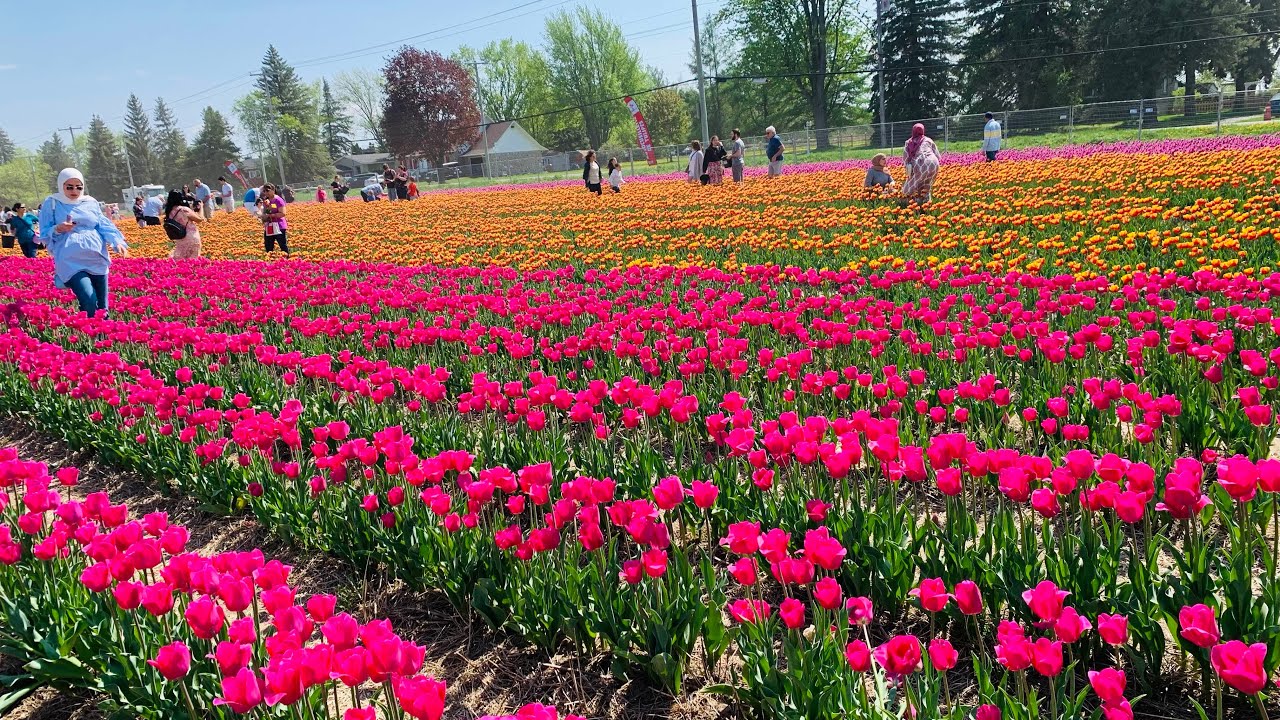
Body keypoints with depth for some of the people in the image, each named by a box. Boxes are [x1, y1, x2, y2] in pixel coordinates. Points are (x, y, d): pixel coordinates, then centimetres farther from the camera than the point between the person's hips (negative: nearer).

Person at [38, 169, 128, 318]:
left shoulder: (91, 202, 13)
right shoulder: (51, 203, 4)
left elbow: (105, 225, 6)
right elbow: (44, 235, 5)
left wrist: (117, 242, -12)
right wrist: (58, 229, -17)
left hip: (97, 259, 4)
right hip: (71, 261, -4)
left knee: (102, 306, 6)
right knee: (89, 303, -23)